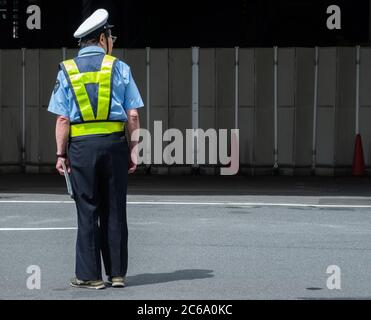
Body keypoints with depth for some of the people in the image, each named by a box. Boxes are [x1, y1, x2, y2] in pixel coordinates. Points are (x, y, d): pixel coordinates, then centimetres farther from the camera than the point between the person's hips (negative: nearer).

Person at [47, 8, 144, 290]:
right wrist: (134, 150, 4)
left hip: (81, 146, 0)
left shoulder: (67, 70, 4)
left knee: (88, 212, 3)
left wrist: (61, 154, 1)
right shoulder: (119, 68, 4)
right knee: (115, 211, 8)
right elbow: (132, 115, -1)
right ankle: (117, 273, 12)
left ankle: (89, 276, 3)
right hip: (114, 143, 0)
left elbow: (62, 118, -2)